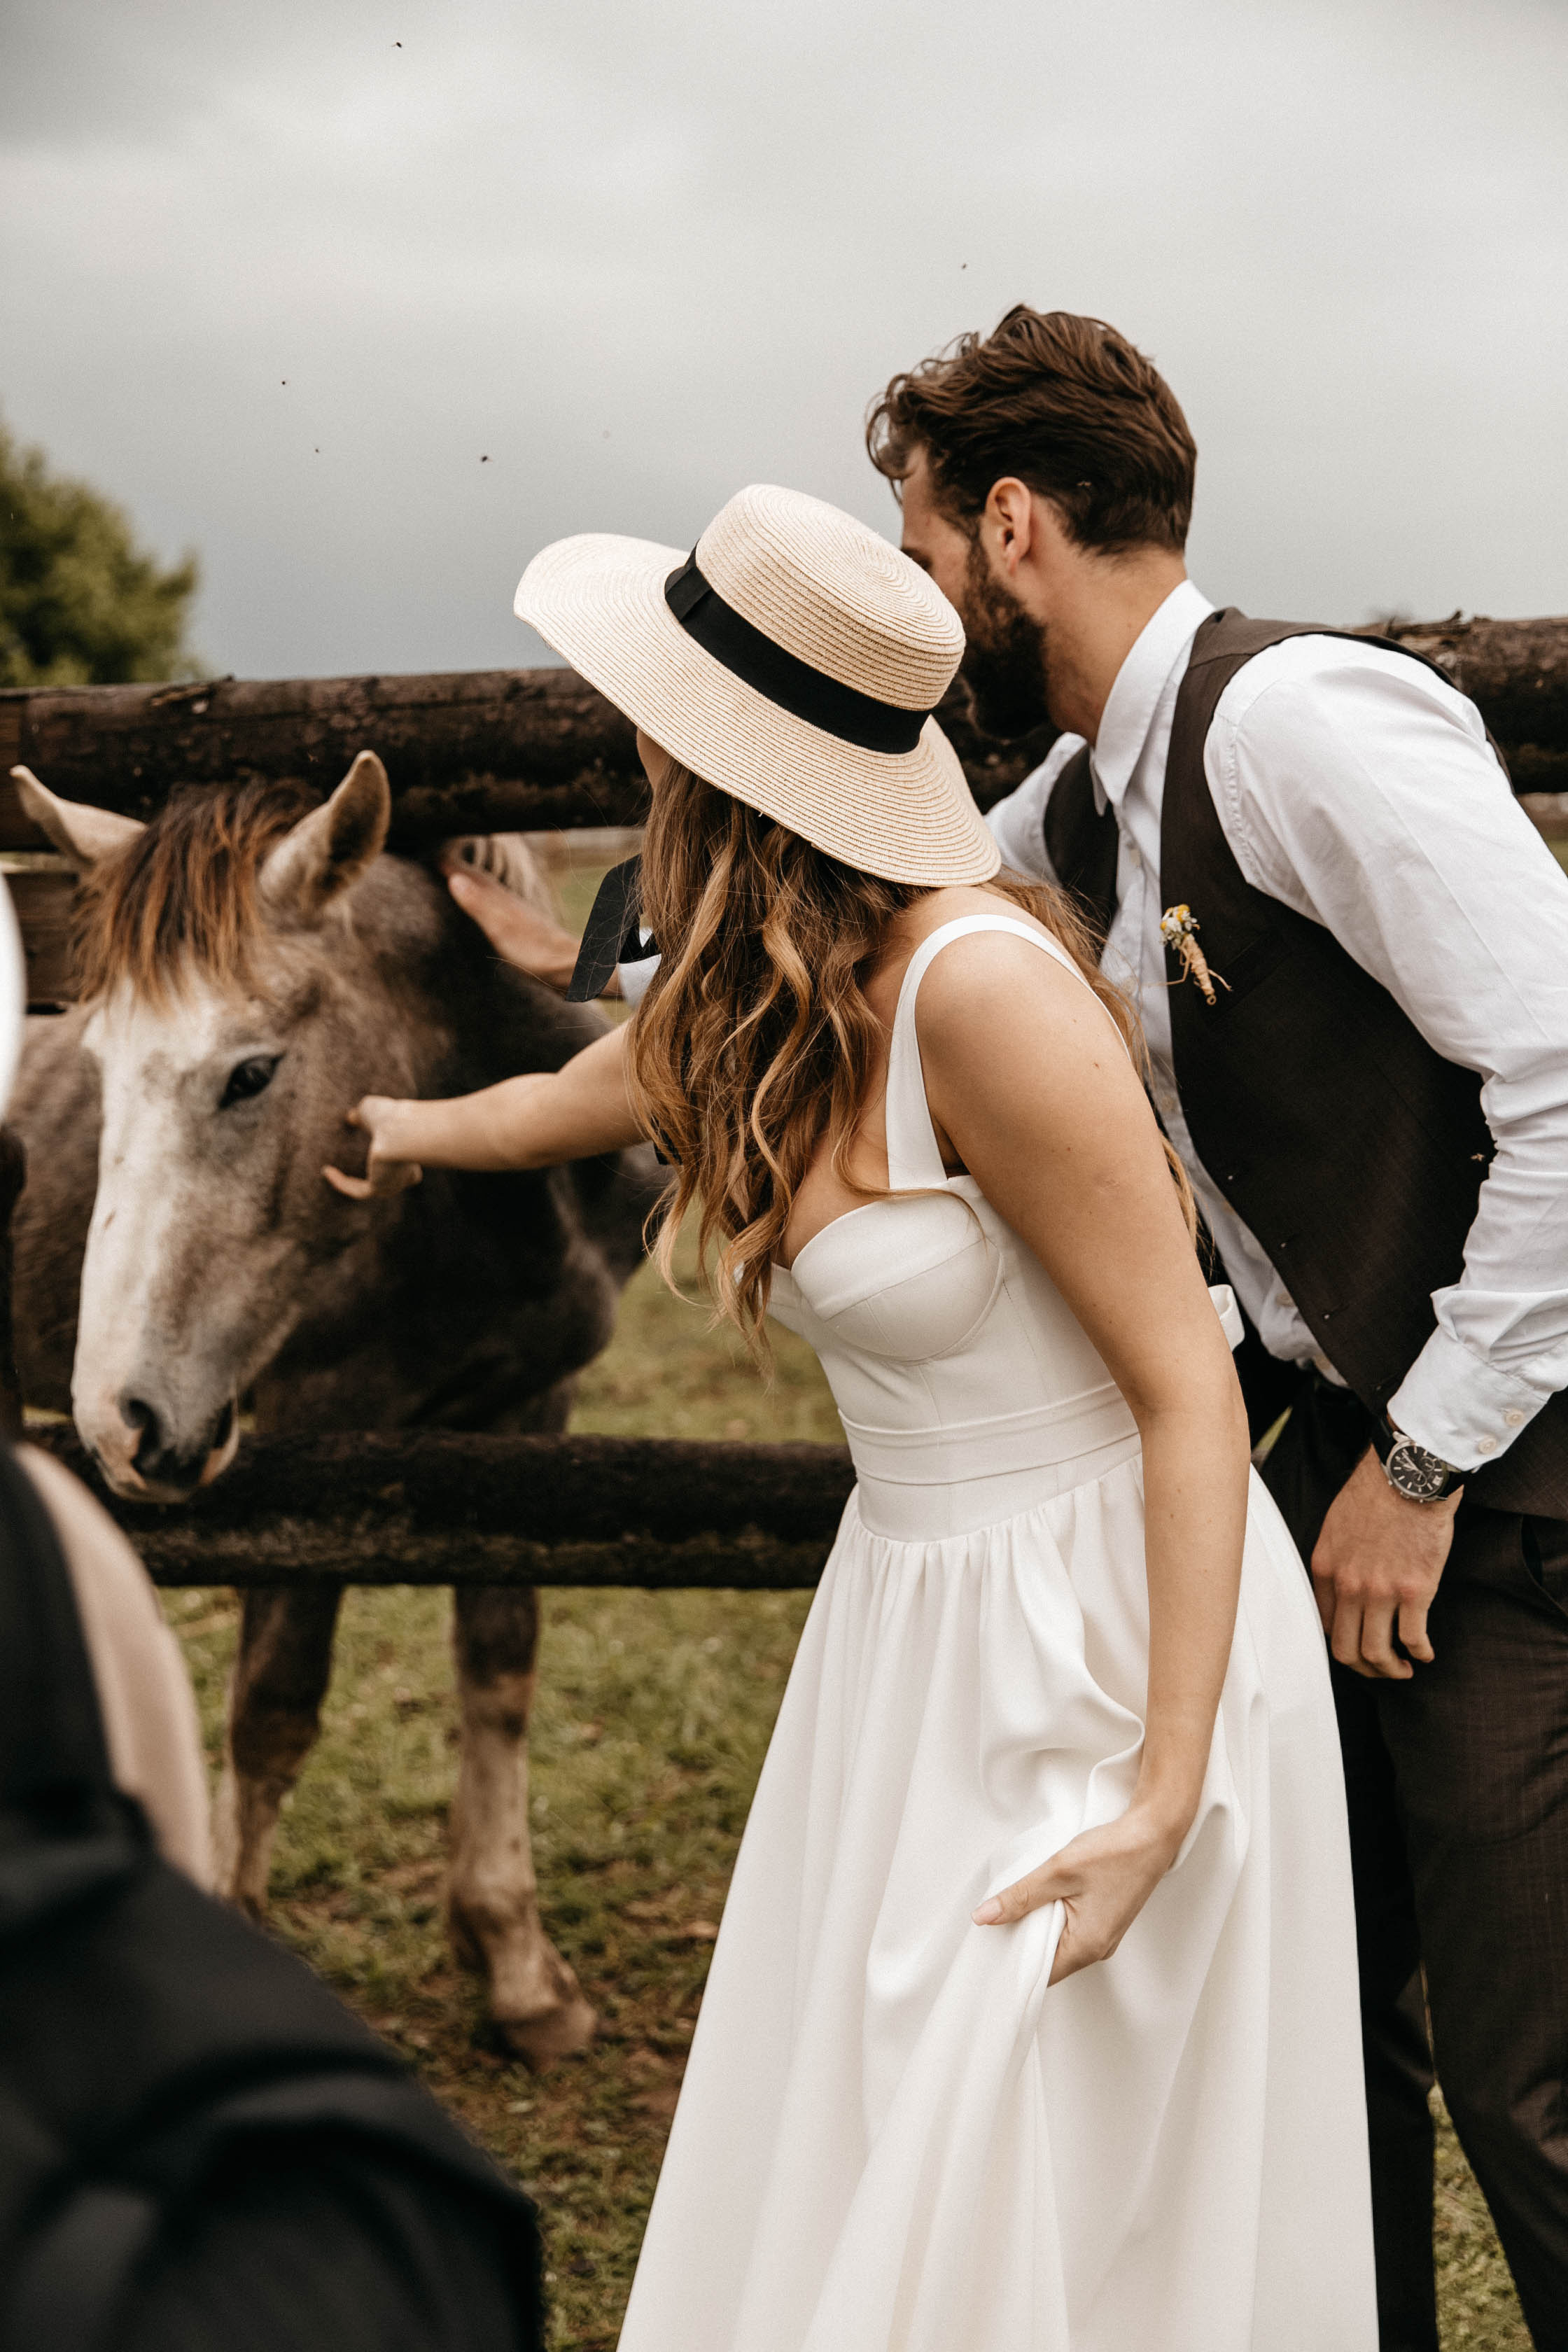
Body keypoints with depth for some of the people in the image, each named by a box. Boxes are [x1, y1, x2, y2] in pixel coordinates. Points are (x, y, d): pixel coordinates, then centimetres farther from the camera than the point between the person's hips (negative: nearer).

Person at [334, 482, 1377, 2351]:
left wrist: (1167, 1795, -23)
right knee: (848, 2167, 16)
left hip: (1103, 1636, -8)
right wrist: (412, 1128, 49)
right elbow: (568, 1103, 27)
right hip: (912, 1620, 8)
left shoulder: (975, 982, -25)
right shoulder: (752, 994, 2)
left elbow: (1190, 1387, -21)